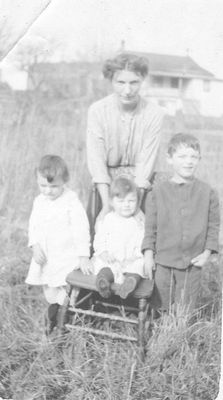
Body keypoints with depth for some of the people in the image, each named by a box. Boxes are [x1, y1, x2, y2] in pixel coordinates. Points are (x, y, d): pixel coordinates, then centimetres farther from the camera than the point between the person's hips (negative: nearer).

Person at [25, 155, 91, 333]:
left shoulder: (72, 202, -15)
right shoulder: (39, 202, 4)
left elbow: (81, 230, -16)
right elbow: (33, 225, 9)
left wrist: (83, 256, -18)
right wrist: (35, 246, -6)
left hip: (67, 257, -6)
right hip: (44, 258, 6)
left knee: (65, 292, -7)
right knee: (50, 294, 15)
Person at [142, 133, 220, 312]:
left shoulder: (207, 193, -2)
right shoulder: (158, 192, -2)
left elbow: (214, 225, 3)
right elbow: (150, 226, 2)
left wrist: (207, 252, -5)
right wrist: (148, 255, -2)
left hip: (193, 262, 0)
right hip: (163, 260, 0)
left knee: (185, 308, 9)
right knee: (163, 304, 13)